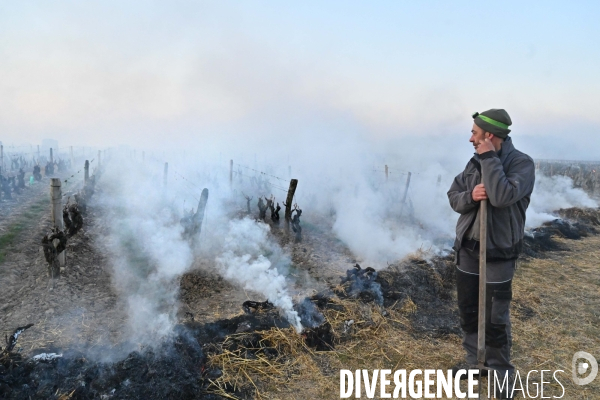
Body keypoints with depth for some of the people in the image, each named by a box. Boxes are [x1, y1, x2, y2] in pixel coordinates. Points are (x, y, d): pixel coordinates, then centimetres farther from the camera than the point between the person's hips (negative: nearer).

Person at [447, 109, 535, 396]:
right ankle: (475, 359, 33)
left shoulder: (522, 163, -14)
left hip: (498, 254, -6)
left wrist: (490, 158, -22)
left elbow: (502, 196, -30)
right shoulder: (476, 162, 5)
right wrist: (469, 195, -16)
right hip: (467, 249, 6)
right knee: (467, 311, 15)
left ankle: (500, 369, 23)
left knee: (495, 318, 2)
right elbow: (453, 197, 6)